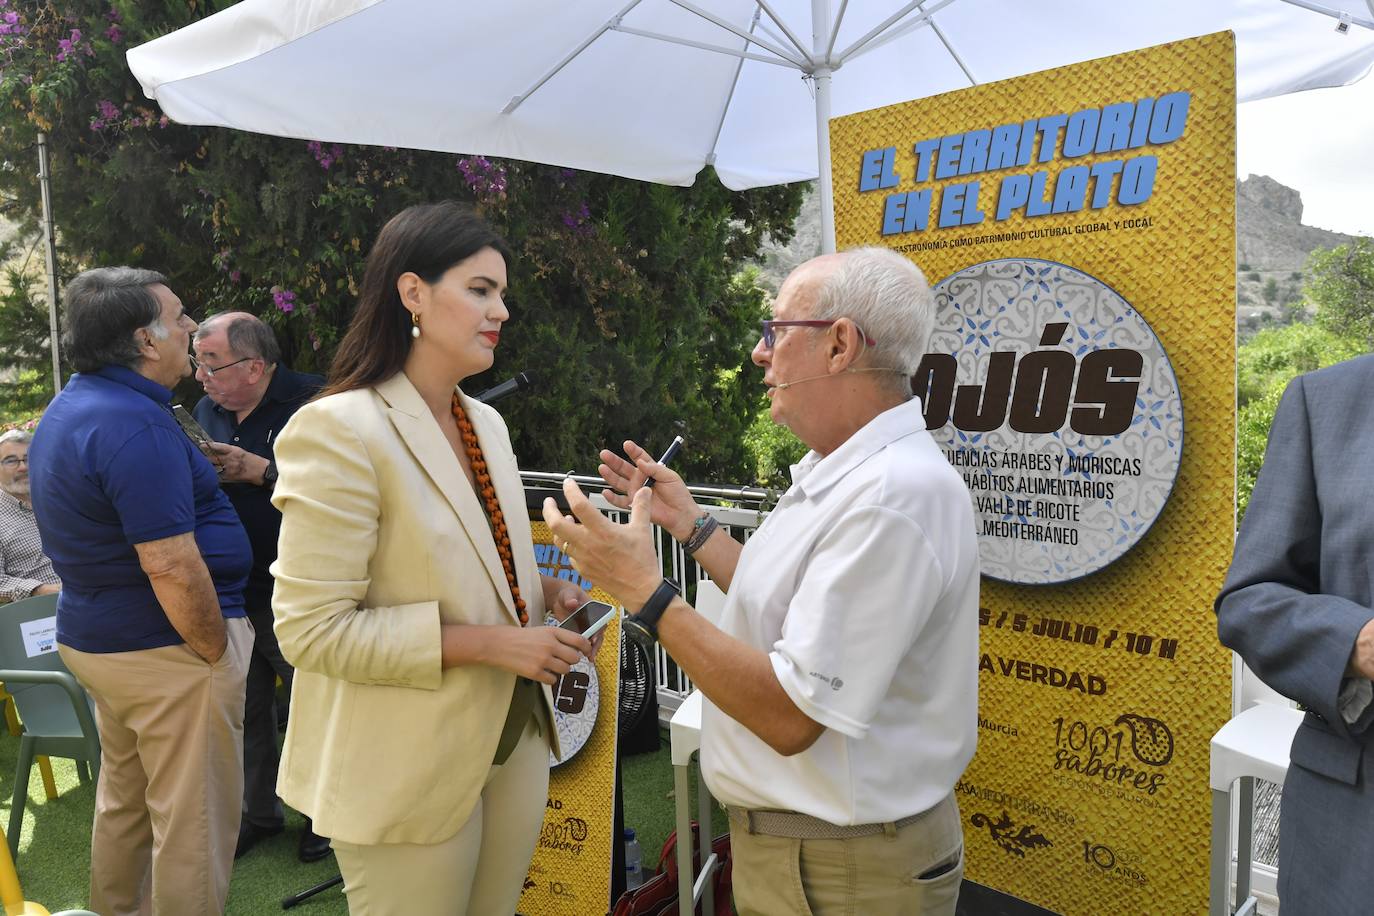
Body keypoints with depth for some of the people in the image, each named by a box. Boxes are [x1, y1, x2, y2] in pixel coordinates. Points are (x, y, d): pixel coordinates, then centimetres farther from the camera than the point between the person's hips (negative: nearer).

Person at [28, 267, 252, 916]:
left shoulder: (64, 411, 10)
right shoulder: (136, 424, -23)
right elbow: (170, 567, -27)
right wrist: (218, 652, -17)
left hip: (93, 639, 10)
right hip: (169, 650, -10)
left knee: (124, 800, 25)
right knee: (193, 821, 3)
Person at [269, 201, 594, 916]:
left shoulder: (486, 423, 7)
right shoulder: (340, 428, -18)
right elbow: (311, 630, -20)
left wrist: (544, 589, -2)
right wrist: (489, 643, -23)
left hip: (513, 738, 7)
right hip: (412, 771, -7)